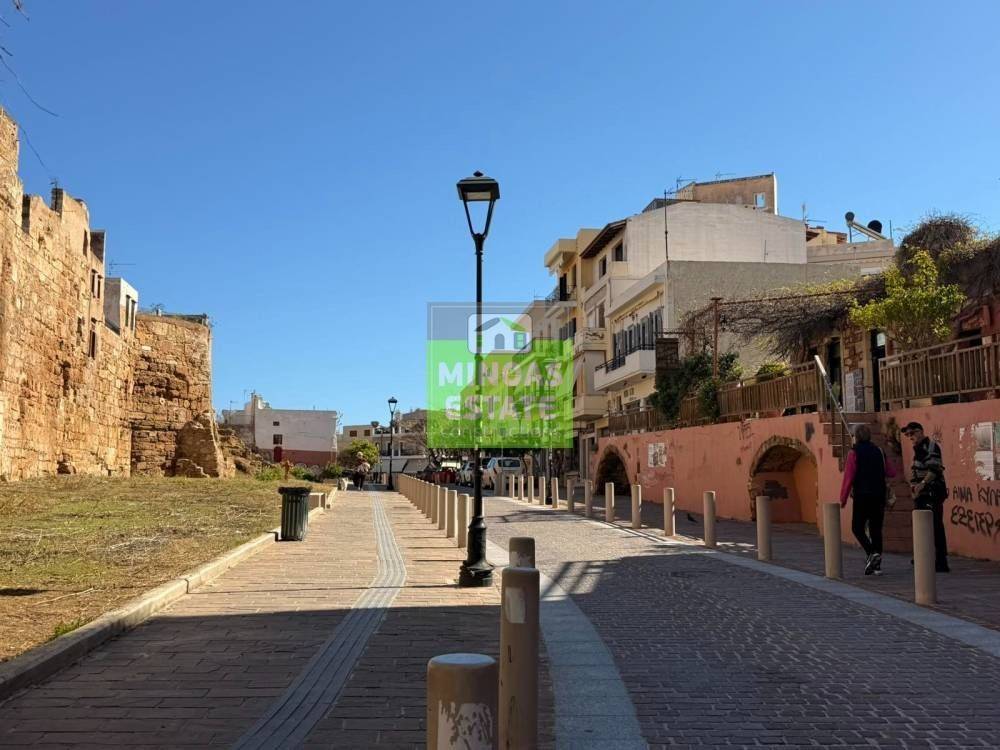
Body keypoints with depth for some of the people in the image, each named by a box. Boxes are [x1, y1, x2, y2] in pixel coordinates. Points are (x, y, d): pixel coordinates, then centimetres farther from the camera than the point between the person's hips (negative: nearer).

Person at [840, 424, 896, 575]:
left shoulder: (854, 453, -7)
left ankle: (872, 553, -17)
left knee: (857, 528, 5)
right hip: (879, 496, 5)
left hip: (862, 496, -5)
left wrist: (843, 499, -5)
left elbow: (848, 478, -11)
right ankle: (876, 565, 9)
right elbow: (891, 472, 10)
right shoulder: (878, 451, 8)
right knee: (876, 529, 9)